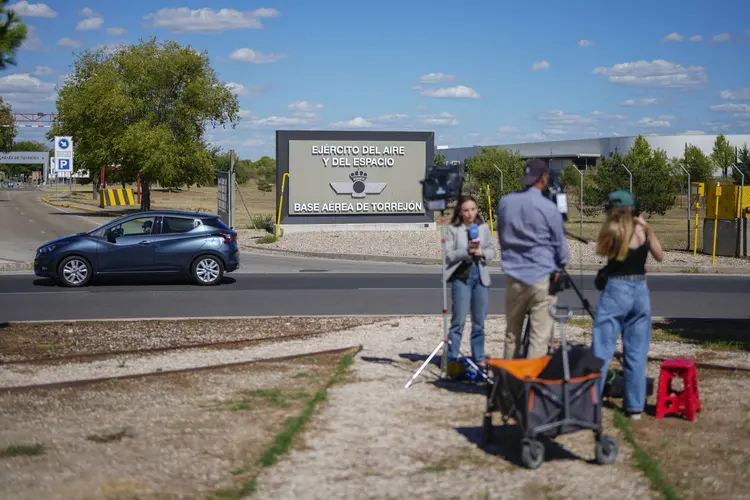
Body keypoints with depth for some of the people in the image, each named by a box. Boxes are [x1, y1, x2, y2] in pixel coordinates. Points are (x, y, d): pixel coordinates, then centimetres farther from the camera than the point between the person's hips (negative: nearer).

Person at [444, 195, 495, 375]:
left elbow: (491, 251, 10)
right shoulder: (453, 229, -2)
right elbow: (448, 255, -7)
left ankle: (479, 359, 17)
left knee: (479, 322, 9)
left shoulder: (484, 227, 8)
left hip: (480, 277, 4)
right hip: (461, 277, -4)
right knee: (458, 321, -6)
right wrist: (466, 251, -20)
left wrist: (482, 253, -11)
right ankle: (452, 360, 0)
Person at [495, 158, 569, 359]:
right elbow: (560, 244, 1)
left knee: (512, 333, 15)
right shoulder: (548, 208, -11)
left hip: (514, 276, 5)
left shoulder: (505, 202, 4)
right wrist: (561, 265, 21)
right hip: (542, 277, -5)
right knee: (539, 335, -3)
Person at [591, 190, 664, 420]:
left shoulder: (610, 230, -7)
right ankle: (635, 406, 12)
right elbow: (659, 256, 11)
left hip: (616, 290, -3)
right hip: (640, 290, 3)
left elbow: (601, 251, 9)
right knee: (636, 353, 9)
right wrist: (648, 229, 9)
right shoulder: (643, 229, 0)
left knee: (602, 351, 0)